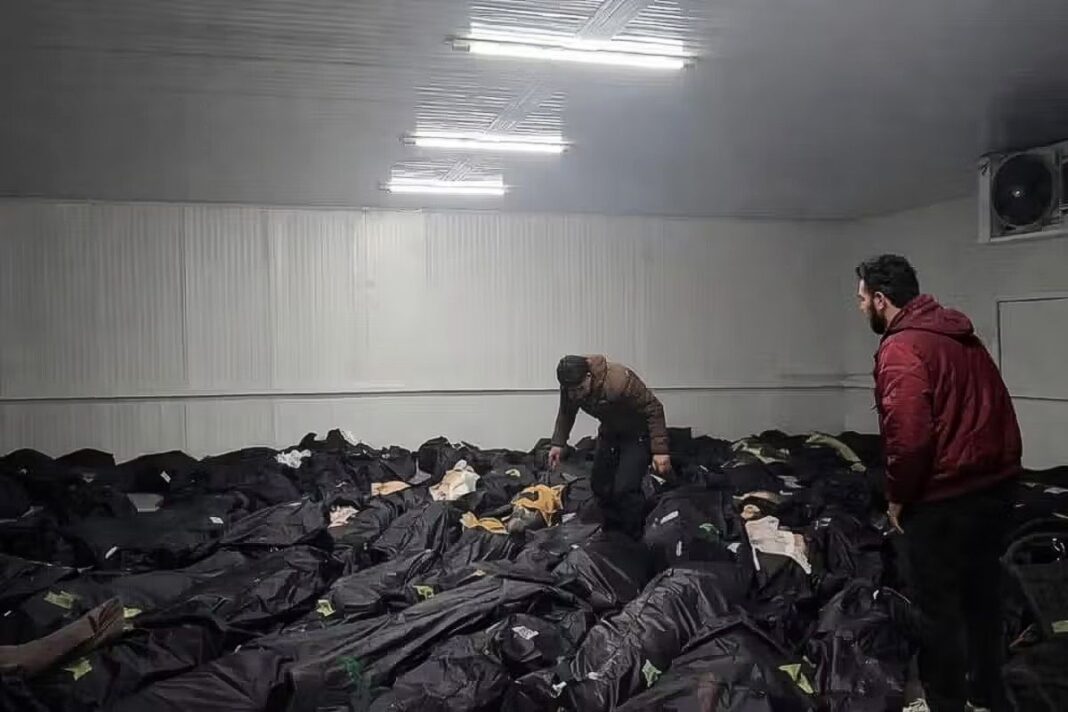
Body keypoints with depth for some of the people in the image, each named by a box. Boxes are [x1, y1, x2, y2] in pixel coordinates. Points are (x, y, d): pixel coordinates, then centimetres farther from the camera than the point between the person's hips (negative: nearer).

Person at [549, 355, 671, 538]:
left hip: (637, 434, -7)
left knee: (625, 489, -18)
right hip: (610, 432, 7)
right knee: (599, 484, 10)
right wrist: (558, 444, -5)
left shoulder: (619, 381, -38)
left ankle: (636, 540, 0)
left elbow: (654, 410, -28)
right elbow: (566, 414, 5)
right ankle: (613, 532, 29)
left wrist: (660, 450, -29)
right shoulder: (571, 387, -18)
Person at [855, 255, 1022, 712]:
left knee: (937, 609, 5)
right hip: (995, 486, 9)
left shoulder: (900, 348, -17)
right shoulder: (961, 335, 10)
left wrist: (897, 497, -12)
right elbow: (996, 411, 14)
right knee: (981, 598, 22)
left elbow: (908, 435, -26)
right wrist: (1000, 467, 19)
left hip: (943, 500, -9)